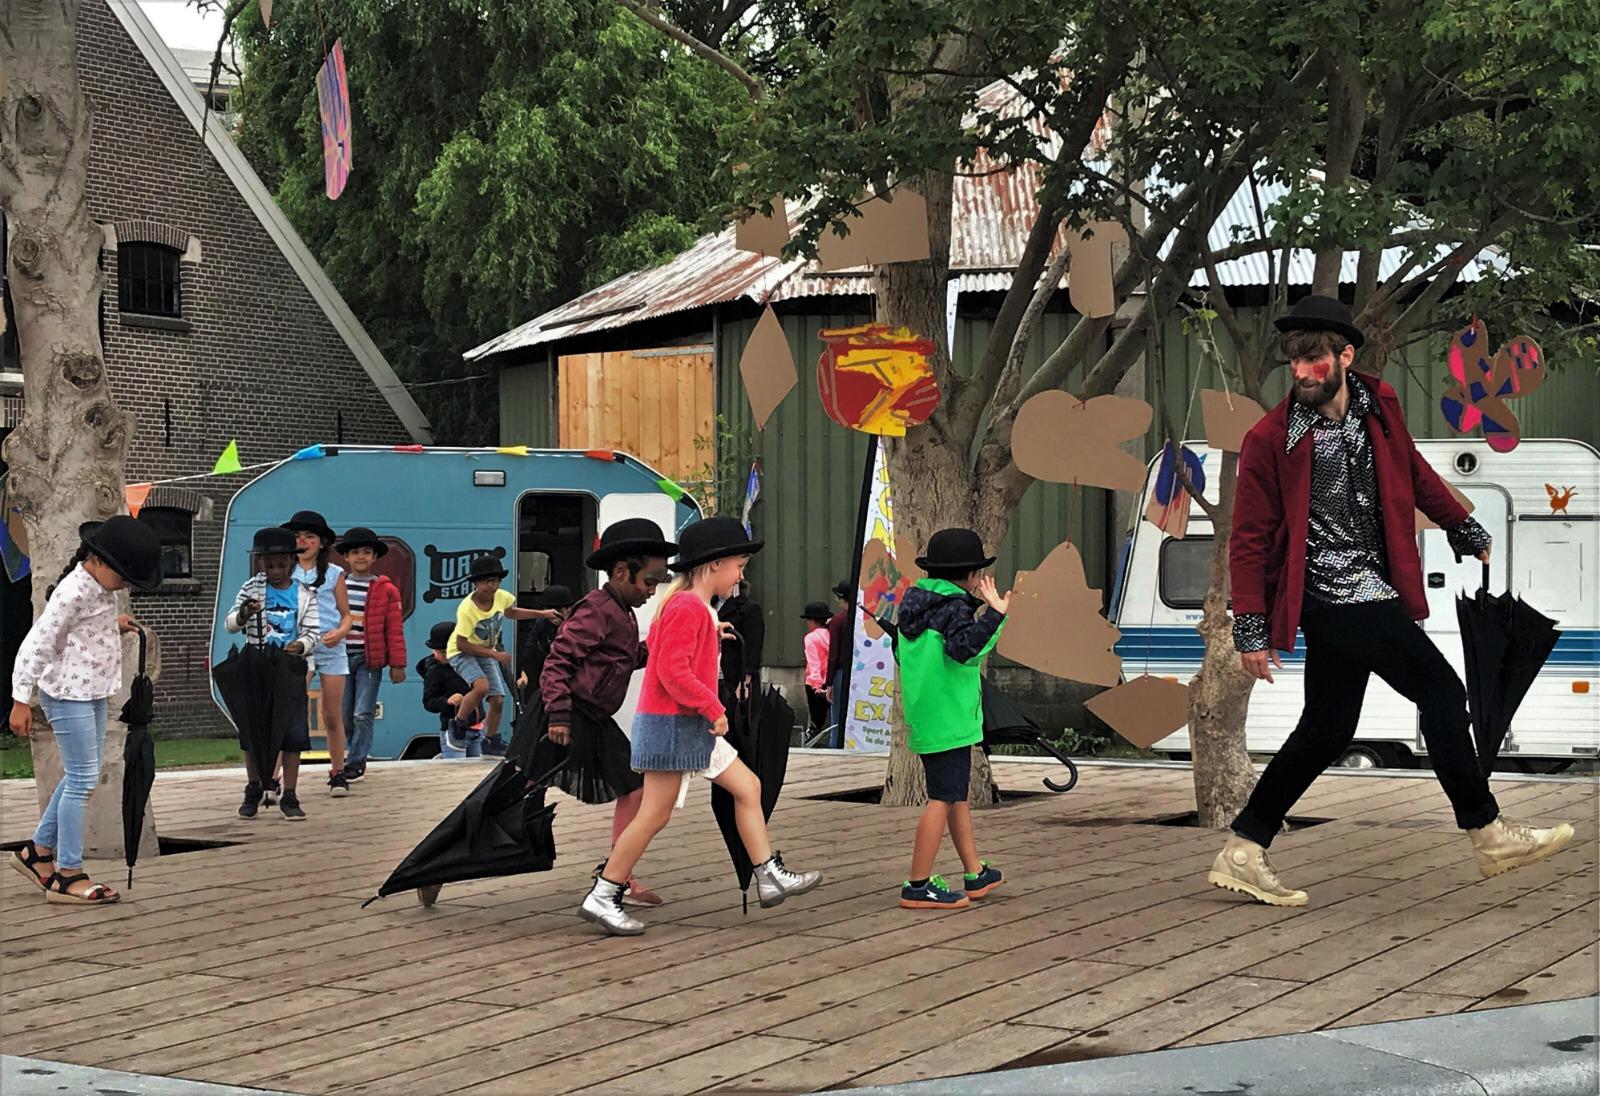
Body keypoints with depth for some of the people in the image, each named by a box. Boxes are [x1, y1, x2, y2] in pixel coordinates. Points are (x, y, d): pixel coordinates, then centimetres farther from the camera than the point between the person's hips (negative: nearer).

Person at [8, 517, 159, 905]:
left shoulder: (100, 587, 6)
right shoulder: (73, 592, -21)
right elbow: (36, 643, -20)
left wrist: (113, 626, 10)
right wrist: (21, 701, -19)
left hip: (93, 693, 9)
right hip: (69, 694, -9)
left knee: (82, 777, 15)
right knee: (82, 779, -6)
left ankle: (38, 851, 26)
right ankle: (69, 875, 0)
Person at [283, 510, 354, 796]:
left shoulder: (334, 574, 9)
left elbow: (346, 615, 10)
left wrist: (340, 632, -10)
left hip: (331, 649, 1)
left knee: (332, 716, 7)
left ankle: (337, 774, 18)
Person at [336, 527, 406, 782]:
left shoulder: (386, 589, 1)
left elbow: (395, 629, 0)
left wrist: (397, 664, -3)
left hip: (369, 659, -3)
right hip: (341, 656, 3)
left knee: (363, 715, -6)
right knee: (343, 715, 8)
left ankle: (356, 761, 5)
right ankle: (346, 756, 25)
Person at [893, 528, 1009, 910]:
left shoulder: (915, 603, 12)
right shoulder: (953, 606, -14)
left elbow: (901, 653, 22)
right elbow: (964, 648, -30)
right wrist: (994, 614, -35)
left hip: (924, 717, 10)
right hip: (948, 718, -10)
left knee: (957, 793, 19)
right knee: (943, 798, -6)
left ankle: (976, 872, 29)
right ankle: (918, 886, -6)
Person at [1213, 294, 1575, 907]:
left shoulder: (1379, 408, 7)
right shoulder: (1271, 440, -10)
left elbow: (1414, 473, 25)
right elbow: (1249, 539, -8)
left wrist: (1463, 528, 33)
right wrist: (1250, 629, -11)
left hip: (1372, 598, 7)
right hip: (1335, 602, -7)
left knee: (1326, 730, 11)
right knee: (1441, 694, -8)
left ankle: (1243, 855, 18)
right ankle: (1488, 834, 4)